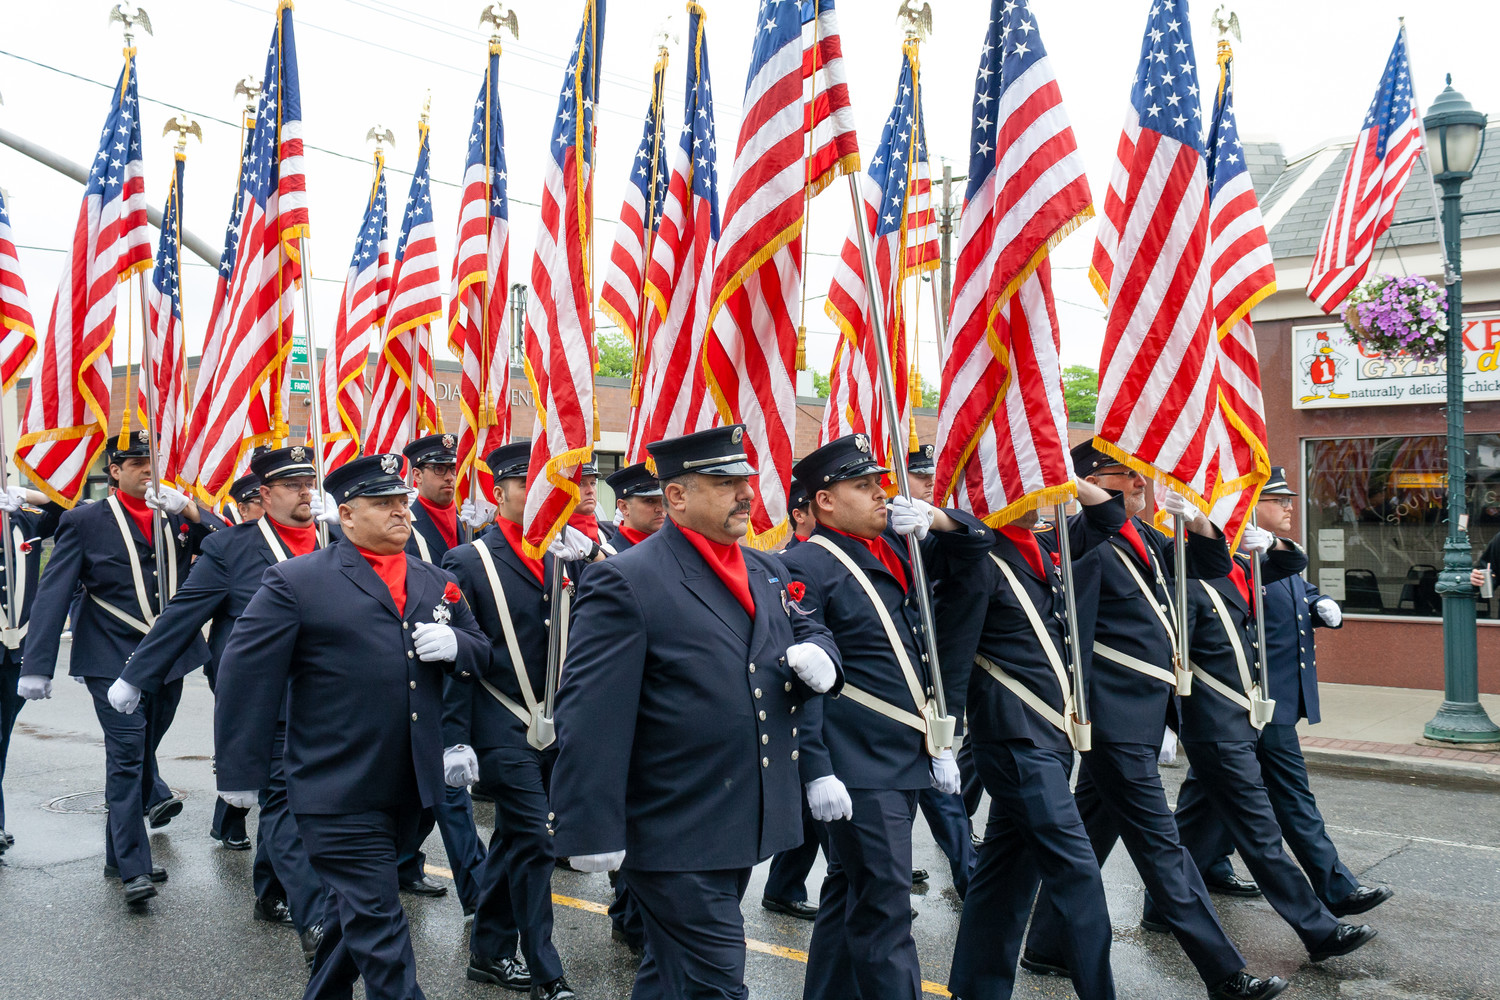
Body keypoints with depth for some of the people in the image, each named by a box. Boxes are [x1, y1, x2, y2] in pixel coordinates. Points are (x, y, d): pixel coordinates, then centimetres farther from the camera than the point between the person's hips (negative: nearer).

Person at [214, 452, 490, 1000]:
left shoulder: (437, 583, 11)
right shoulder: (296, 581, -7)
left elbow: (482, 653, 17)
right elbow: (246, 675, -8)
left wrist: (453, 644, -7)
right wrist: (241, 772, -9)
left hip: (411, 789, 6)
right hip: (339, 793, -6)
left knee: (354, 909, 22)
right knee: (378, 926, -3)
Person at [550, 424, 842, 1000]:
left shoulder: (766, 572, 10)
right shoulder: (626, 582, -15)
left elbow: (807, 630, 24)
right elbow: (590, 718, -19)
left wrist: (819, 656, -2)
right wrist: (592, 832, -20)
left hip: (744, 825, 8)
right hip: (674, 838, -7)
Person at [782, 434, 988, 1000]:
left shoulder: (897, 546, 10)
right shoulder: (807, 566, -13)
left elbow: (978, 542, 20)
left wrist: (936, 519, -1)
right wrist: (816, 772, -21)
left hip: (908, 757, 8)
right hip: (858, 769, -8)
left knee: (850, 890, 19)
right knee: (884, 909, -3)